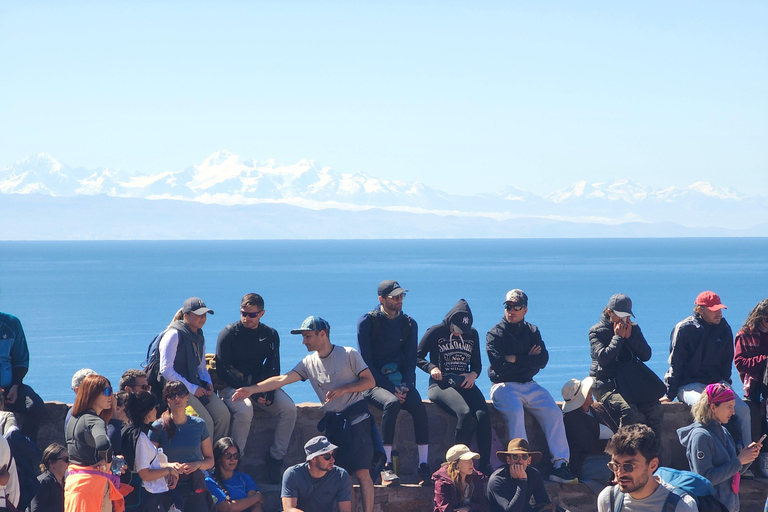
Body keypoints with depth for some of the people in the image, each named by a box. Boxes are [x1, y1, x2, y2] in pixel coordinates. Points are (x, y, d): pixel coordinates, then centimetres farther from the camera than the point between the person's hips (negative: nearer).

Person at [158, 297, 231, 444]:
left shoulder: (199, 337, 15)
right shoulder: (174, 335, -11)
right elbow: (166, 371, -16)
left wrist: (208, 383, 3)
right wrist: (191, 388, -17)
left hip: (195, 384, 8)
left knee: (223, 414, -14)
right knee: (206, 421, -24)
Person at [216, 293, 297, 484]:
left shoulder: (270, 335, 8)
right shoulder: (228, 334, -4)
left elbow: (273, 369, 6)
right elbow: (222, 370, -9)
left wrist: (268, 392, -16)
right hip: (233, 386, -4)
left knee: (289, 408, -22)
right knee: (244, 410, -36)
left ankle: (276, 457, -13)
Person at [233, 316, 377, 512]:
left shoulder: (349, 354, -3)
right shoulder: (309, 363, 9)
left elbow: (370, 381, -4)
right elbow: (282, 379, 2)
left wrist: (342, 389, -16)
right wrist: (251, 389, -8)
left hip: (356, 420, -5)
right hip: (333, 422, 5)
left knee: (362, 472, -12)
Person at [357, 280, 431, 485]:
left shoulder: (409, 324, 10)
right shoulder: (367, 322, -2)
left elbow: (411, 360, 9)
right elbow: (366, 362, -6)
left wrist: (405, 386, -11)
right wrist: (390, 389, -15)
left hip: (401, 381, 3)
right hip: (374, 383, -3)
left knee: (418, 407, -28)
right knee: (391, 403, -35)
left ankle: (424, 466, -28)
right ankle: (387, 466, -34)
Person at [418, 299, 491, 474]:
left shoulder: (473, 334, 16)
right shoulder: (436, 332, 3)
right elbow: (418, 356, 6)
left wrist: (473, 374, 0)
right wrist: (431, 367, -12)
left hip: (465, 385, 4)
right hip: (440, 385, -4)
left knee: (483, 415, -27)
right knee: (465, 414, -34)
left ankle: (485, 467, -24)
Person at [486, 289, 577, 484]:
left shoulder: (532, 332, 14)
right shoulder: (495, 334, 1)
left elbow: (543, 359, -1)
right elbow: (499, 365, -13)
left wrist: (516, 359, -10)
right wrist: (528, 360, -5)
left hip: (529, 386, 4)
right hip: (504, 385, -4)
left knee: (554, 412, -18)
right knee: (515, 411, -33)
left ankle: (560, 464, -21)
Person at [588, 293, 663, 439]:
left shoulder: (633, 328, 15)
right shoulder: (596, 331, 2)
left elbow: (646, 355, 4)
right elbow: (603, 358, -14)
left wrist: (629, 337, -5)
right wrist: (618, 337, -8)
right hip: (605, 385, -5)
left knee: (655, 409, -22)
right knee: (630, 412, -32)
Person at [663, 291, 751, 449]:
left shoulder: (724, 329, 8)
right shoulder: (684, 329, -6)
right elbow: (675, 364, -5)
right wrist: (670, 394, -6)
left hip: (717, 382, 5)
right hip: (689, 384, -5)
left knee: (743, 409, -17)